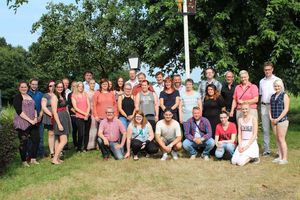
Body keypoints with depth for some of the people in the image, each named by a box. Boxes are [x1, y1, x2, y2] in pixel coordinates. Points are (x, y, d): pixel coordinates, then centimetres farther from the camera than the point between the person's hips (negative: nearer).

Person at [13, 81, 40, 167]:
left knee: (36, 139, 5)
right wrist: (30, 120, -17)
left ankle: (33, 159, 19)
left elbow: (34, 108, 17)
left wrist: (36, 117, -2)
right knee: (23, 142, -1)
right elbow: (19, 111, -14)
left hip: (33, 123, 6)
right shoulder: (17, 97, -4)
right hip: (22, 123, -6)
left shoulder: (30, 96, 16)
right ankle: (24, 161, 13)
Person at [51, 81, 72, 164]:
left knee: (59, 140, 11)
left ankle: (57, 158, 16)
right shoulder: (54, 96, -11)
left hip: (65, 118, 9)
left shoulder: (62, 96, 14)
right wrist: (59, 124, -21)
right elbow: (54, 112, -16)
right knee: (64, 140, -11)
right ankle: (54, 159, -7)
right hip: (59, 119, -9)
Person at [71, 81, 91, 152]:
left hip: (87, 117, 3)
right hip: (79, 117, -3)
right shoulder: (74, 96, 4)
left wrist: (87, 114, -8)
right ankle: (79, 148, 7)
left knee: (87, 133, 3)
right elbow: (75, 107, -4)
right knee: (81, 134, -10)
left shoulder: (85, 94, 13)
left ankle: (85, 148, 14)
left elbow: (89, 105, 7)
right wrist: (84, 113, -11)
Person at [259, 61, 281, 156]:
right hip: (264, 106, 4)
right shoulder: (262, 81, 15)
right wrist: (260, 108, 11)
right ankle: (266, 149, 12)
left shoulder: (277, 80, 1)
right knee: (265, 129, 6)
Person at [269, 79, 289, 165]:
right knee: (277, 139, 10)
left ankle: (285, 158, 2)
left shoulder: (284, 95, -5)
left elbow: (286, 109, -11)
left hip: (282, 120, -6)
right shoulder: (273, 96, 13)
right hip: (274, 121, 6)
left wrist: (278, 119, -14)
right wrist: (271, 118, 1)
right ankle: (280, 157, 18)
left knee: (281, 139, -5)